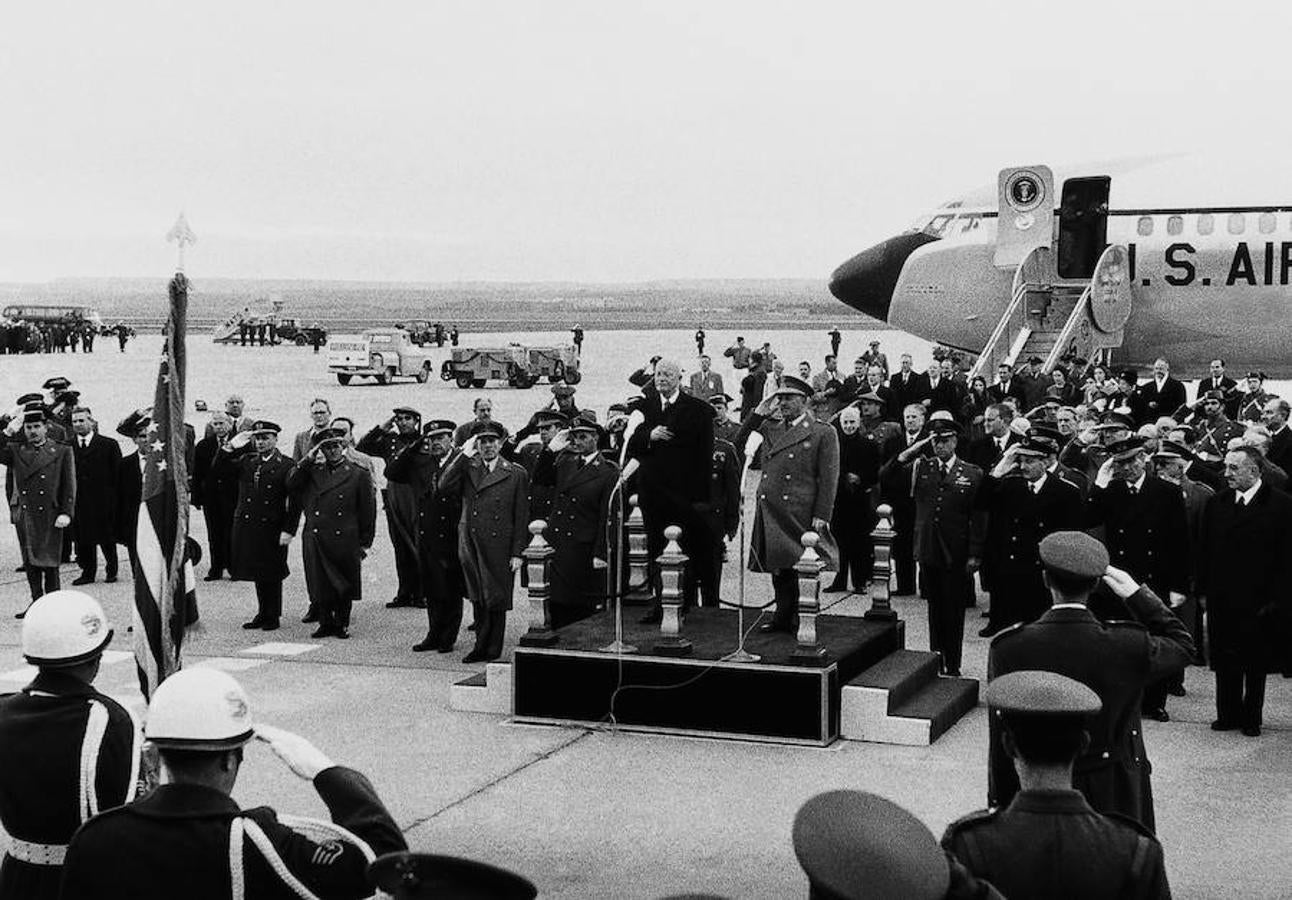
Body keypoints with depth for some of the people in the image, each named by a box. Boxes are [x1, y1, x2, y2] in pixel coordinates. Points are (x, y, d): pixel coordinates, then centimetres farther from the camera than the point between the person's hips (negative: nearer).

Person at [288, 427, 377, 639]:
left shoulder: (358, 475, 3)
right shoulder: (312, 471, 12)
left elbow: (367, 511, 4)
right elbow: (291, 484, -4)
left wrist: (365, 543, 1)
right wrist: (308, 459, -7)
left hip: (344, 541, -2)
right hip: (315, 540, 2)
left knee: (344, 587, 4)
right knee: (319, 585, 2)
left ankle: (341, 624, 17)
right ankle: (325, 623, 16)